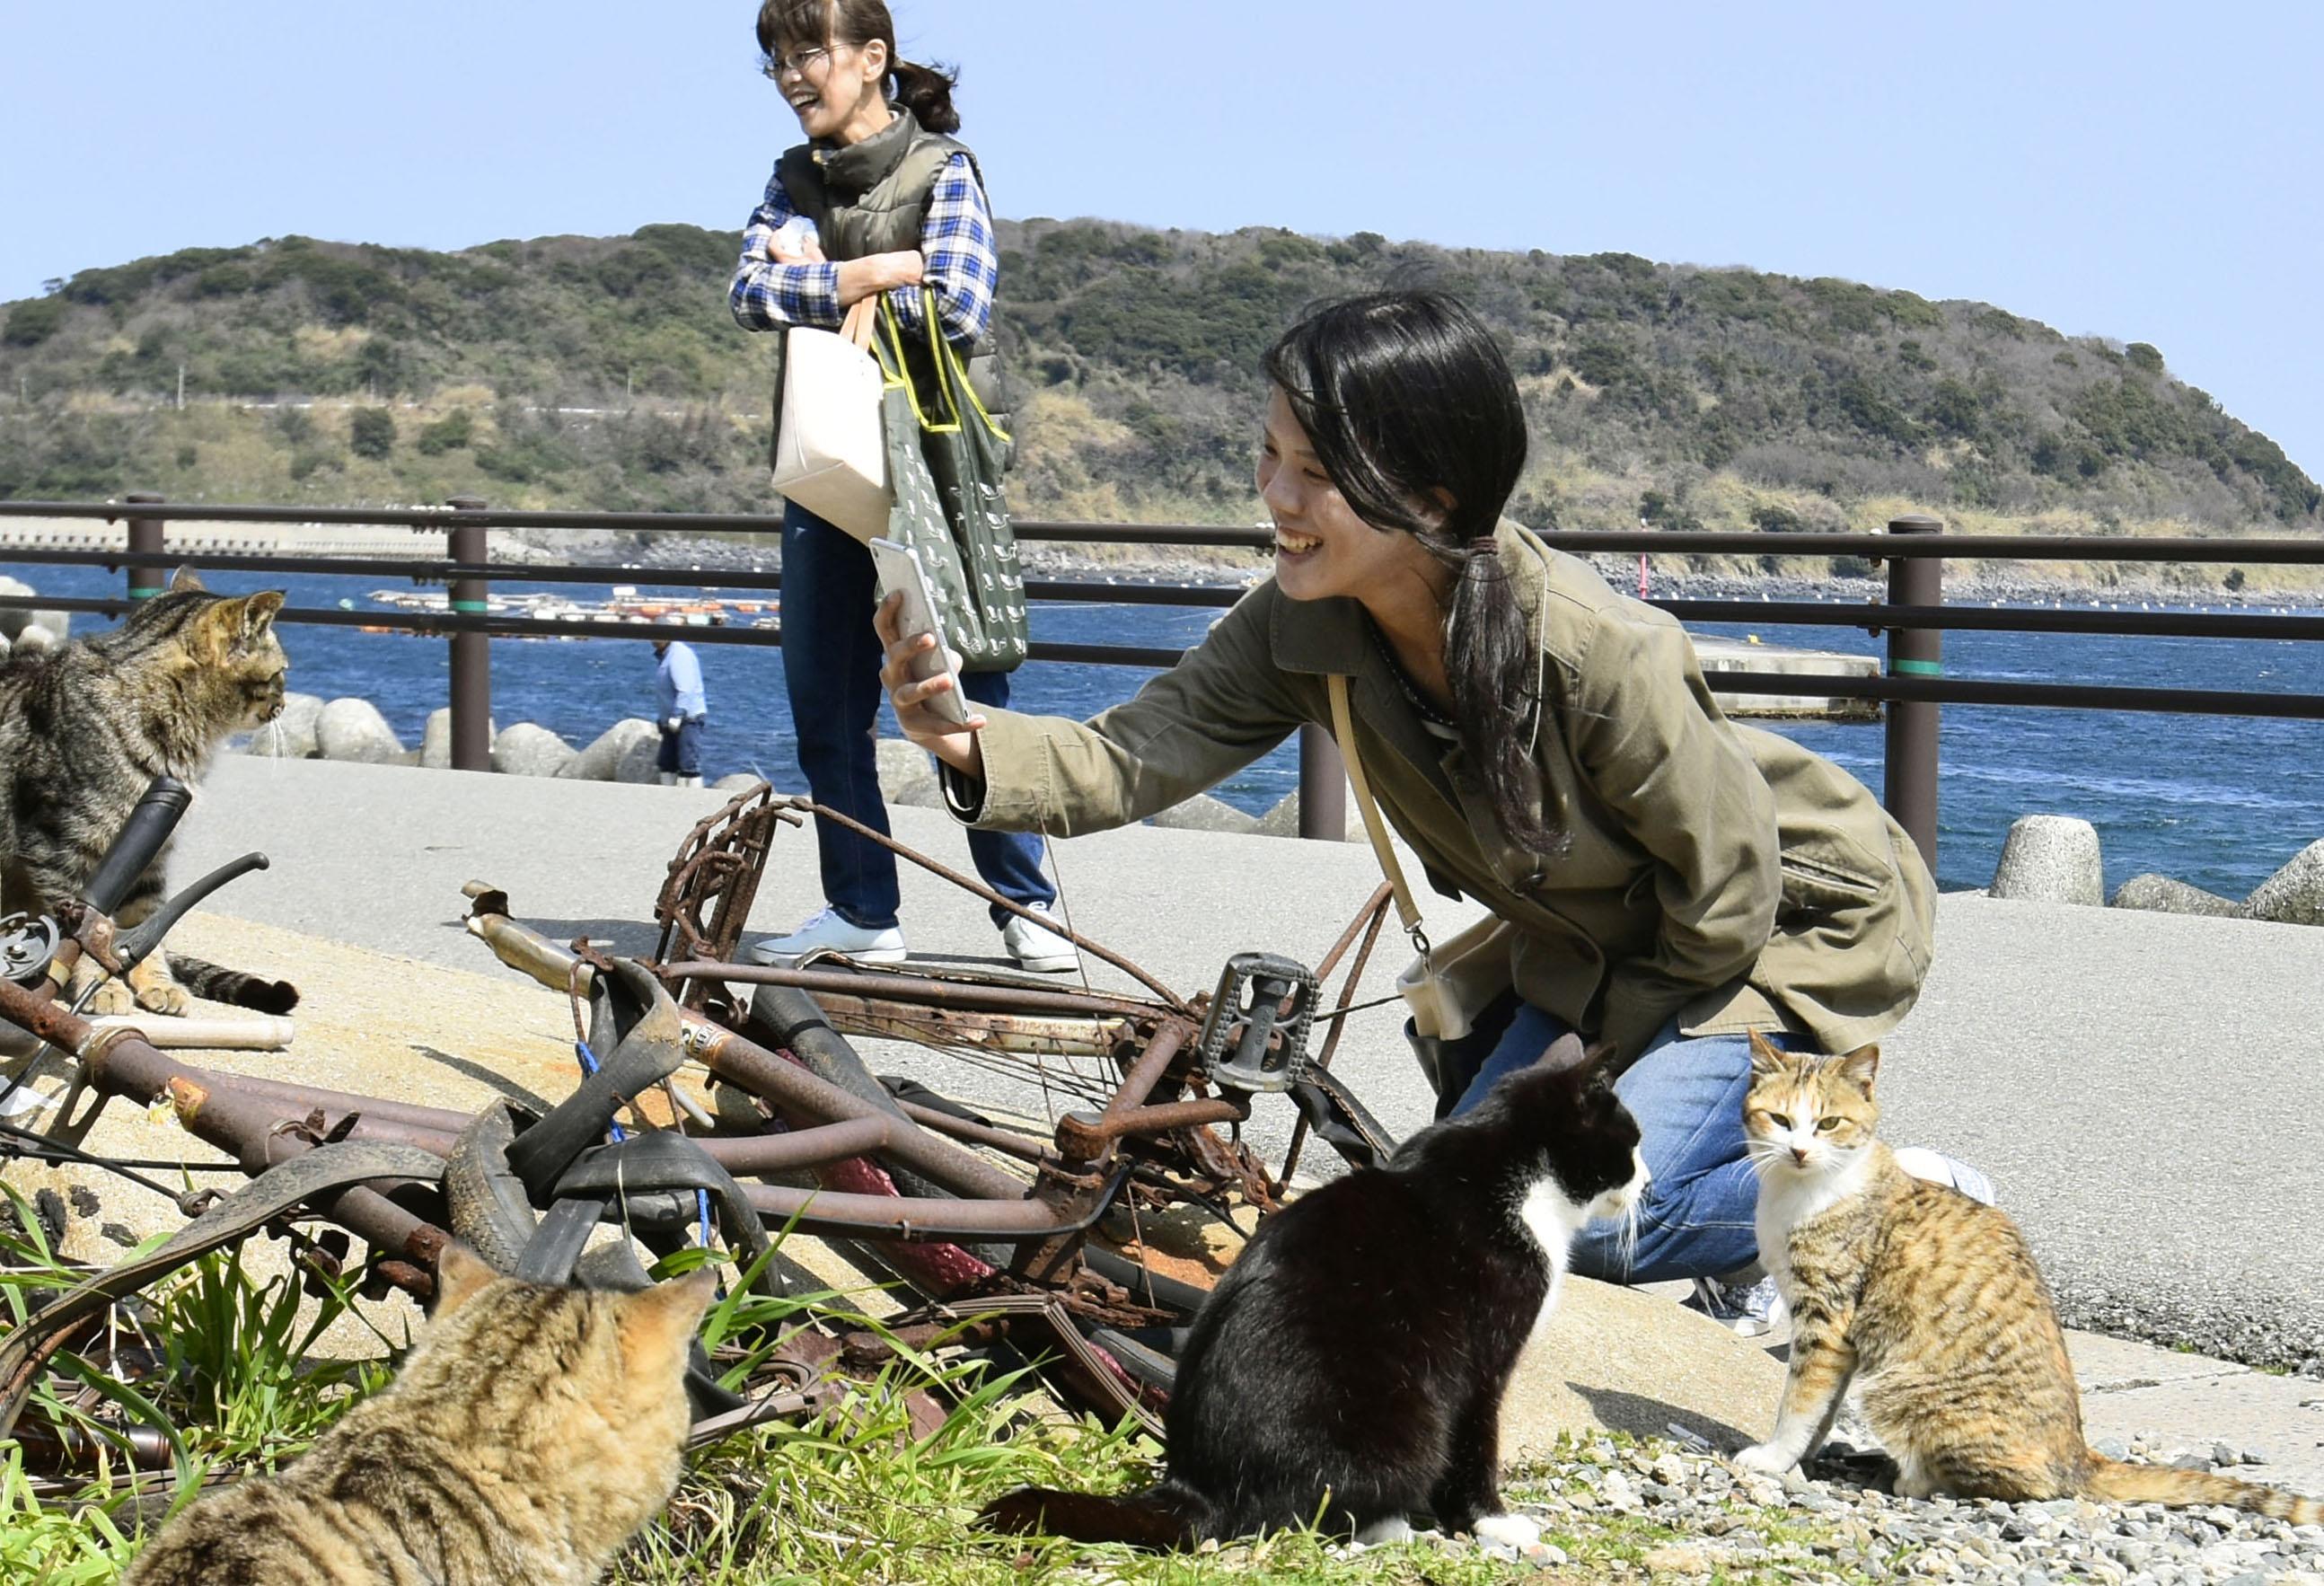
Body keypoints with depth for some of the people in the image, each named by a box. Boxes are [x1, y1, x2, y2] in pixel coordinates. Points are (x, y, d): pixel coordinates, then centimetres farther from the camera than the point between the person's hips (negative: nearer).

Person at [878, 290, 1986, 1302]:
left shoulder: (1602, 654, -37)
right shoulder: (1304, 631, -18)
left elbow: (1727, 893, -25)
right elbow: (1136, 755, -25)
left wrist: (1586, 1040, -11)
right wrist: (973, 743, -45)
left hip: (1803, 926, -7)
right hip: (1592, 948, 7)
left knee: (1598, 1213, -19)